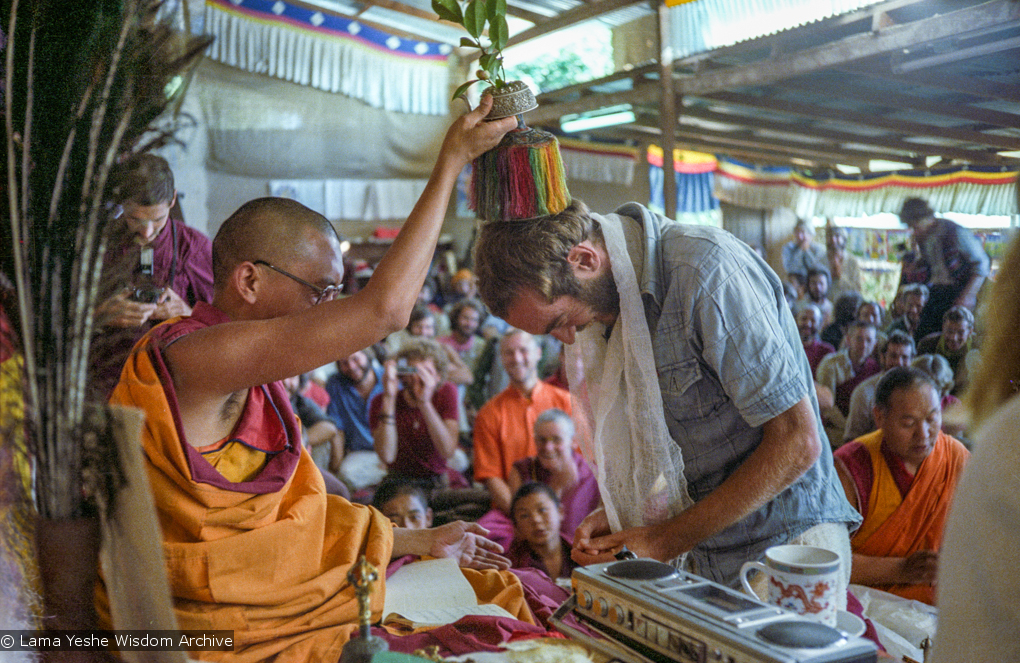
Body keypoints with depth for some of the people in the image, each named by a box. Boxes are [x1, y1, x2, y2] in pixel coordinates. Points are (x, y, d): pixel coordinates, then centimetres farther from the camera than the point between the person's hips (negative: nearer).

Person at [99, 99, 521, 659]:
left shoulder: (253, 387, 7)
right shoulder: (190, 357, -22)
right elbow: (385, 308, -28)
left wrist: (420, 541, 14)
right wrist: (452, 159, -21)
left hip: (256, 605, 8)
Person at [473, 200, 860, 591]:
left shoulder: (706, 269, -22)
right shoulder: (612, 297, 3)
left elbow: (796, 443, -22)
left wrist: (666, 541, -18)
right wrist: (619, 513, 0)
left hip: (783, 545, -6)